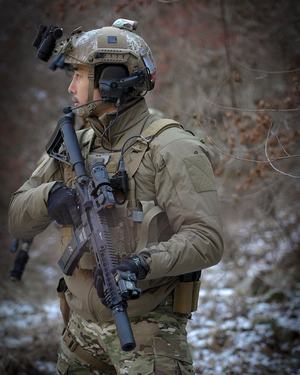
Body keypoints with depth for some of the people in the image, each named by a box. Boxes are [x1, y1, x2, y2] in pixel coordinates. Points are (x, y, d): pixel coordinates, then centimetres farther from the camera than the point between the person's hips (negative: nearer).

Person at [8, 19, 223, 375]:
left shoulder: (172, 149, -13)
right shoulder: (74, 147, 7)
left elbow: (206, 240, -20)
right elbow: (18, 220, 5)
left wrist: (143, 263, -35)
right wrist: (50, 195, -16)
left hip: (146, 330, -6)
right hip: (81, 330, 6)